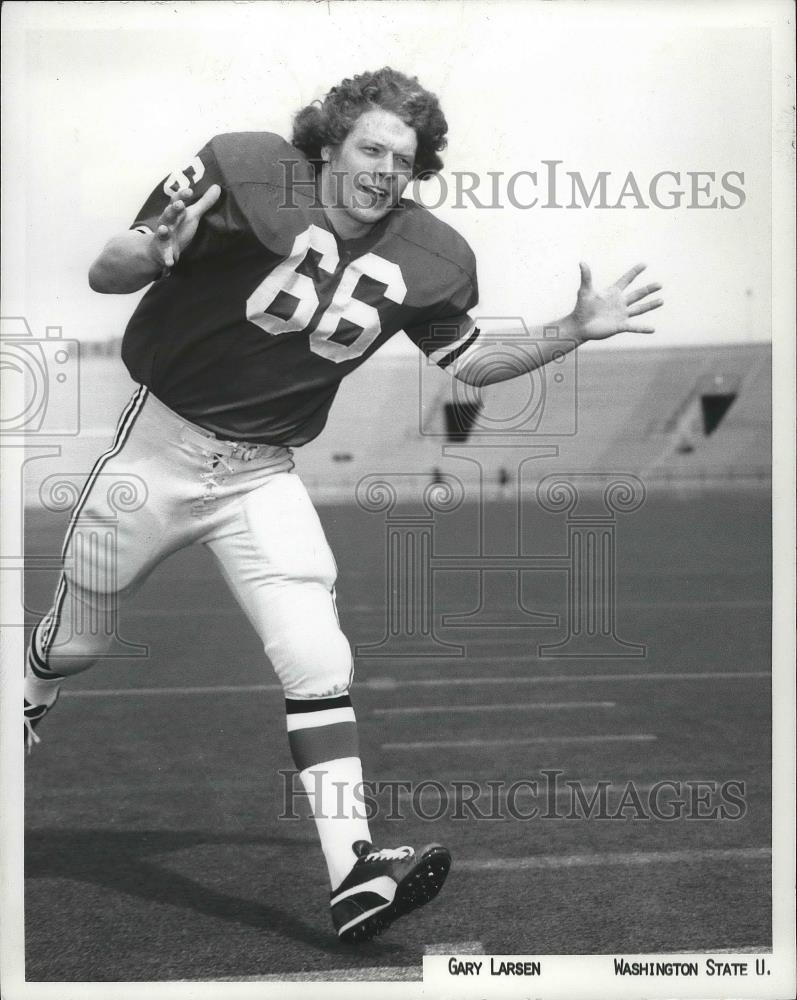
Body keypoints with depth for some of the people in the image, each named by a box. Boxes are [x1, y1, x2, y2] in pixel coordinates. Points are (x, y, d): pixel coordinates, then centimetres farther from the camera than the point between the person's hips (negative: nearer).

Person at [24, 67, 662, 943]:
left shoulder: (430, 259, -5)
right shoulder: (244, 172, -17)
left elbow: (470, 365, 9)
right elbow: (104, 276, -14)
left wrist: (573, 332, -4)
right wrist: (158, 251, -37)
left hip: (262, 472, 2)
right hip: (161, 445, -2)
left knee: (318, 664, -13)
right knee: (74, 644, 14)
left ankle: (353, 877, -11)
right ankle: (24, 714, 49)